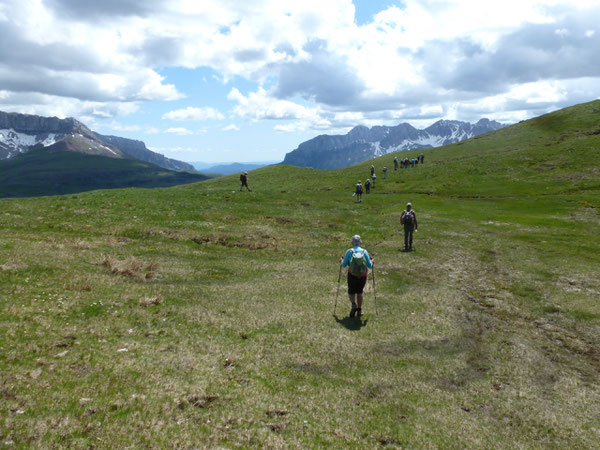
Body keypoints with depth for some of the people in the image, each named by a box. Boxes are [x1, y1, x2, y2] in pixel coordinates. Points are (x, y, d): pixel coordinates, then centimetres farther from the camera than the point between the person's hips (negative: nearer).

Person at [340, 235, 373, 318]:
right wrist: (372, 262, 19)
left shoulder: (349, 252, -10)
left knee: (351, 292, 16)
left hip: (352, 275, -2)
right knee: (359, 292, 21)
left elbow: (344, 265, -5)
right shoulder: (364, 252, -6)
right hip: (363, 276, 2)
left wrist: (341, 261, 16)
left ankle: (354, 304, -13)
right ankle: (359, 310, 23)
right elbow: (370, 266, -3)